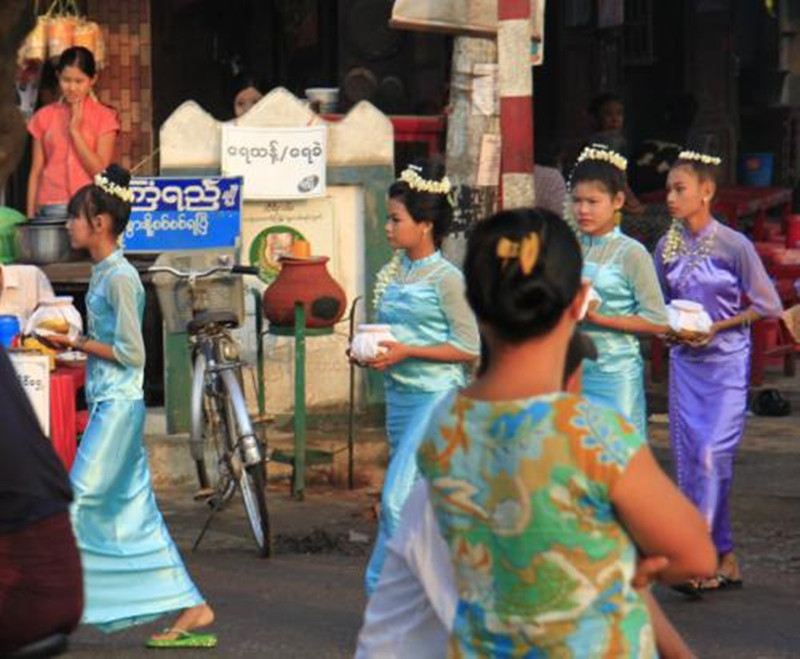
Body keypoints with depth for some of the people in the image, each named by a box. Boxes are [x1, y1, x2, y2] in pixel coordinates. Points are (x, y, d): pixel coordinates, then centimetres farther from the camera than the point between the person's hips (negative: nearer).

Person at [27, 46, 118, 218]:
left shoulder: (104, 117, 4)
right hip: (52, 209, 2)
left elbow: (100, 170, -5)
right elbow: (36, 171, 11)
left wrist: (75, 130, -8)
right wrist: (30, 216, 4)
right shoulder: (44, 117, 10)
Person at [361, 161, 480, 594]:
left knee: (398, 498, -15)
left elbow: (470, 348, -12)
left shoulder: (446, 279, -10)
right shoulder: (392, 275, 11)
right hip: (399, 395, 8)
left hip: (437, 396, -8)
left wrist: (406, 352, -18)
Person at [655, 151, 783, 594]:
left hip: (726, 361, -5)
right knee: (688, 458, 4)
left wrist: (716, 326, -12)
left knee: (713, 454, -15)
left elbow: (767, 306, -4)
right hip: (684, 362, 5)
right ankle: (725, 561, 12)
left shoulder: (733, 245, -10)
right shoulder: (667, 247, 4)